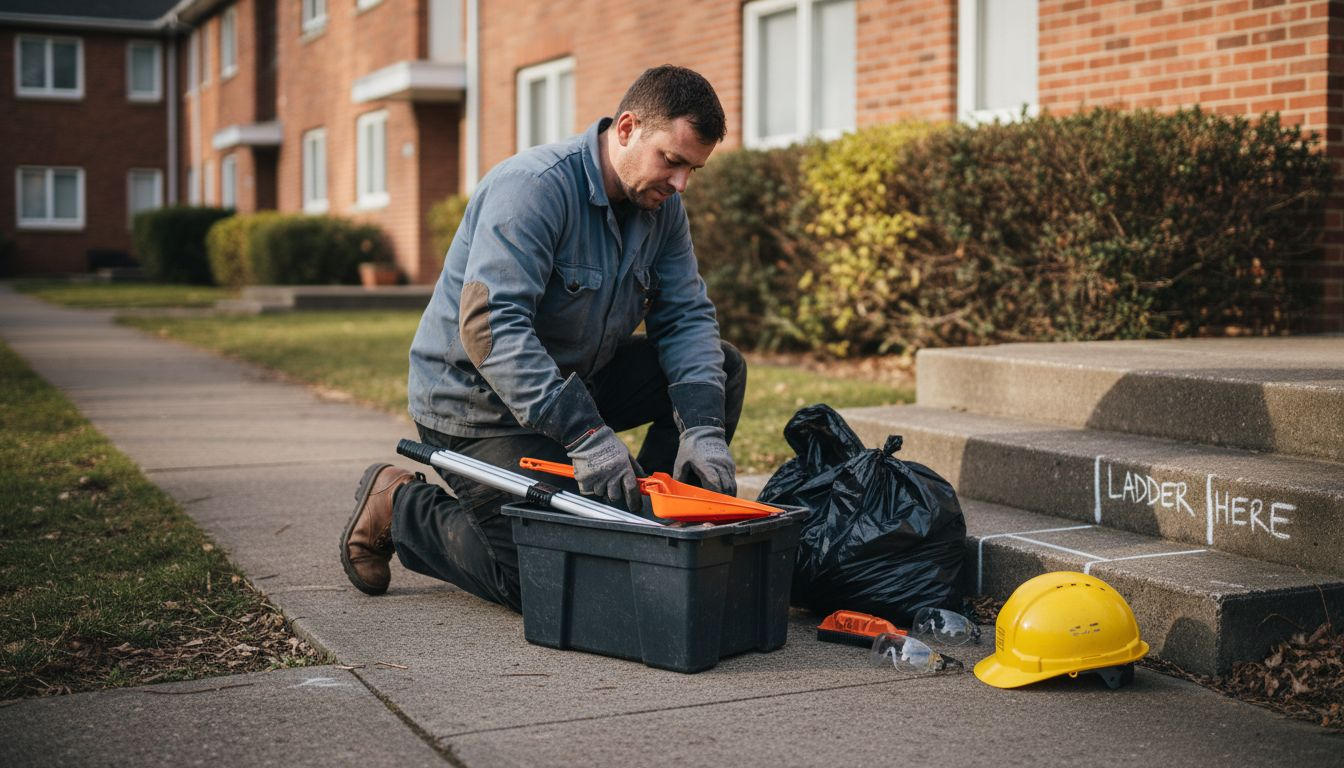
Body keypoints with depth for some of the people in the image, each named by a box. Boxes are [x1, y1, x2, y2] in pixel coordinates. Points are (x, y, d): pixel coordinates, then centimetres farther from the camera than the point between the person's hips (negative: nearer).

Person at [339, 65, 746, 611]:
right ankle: (398, 505, 7)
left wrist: (701, 427, -21)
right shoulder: (533, 187, -27)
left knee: (721, 368, -2)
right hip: (478, 399, -8)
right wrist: (585, 433, -42)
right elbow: (489, 327, -36)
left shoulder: (662, 206, -2)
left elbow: (686, 317, -3)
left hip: (575, 377, 8)